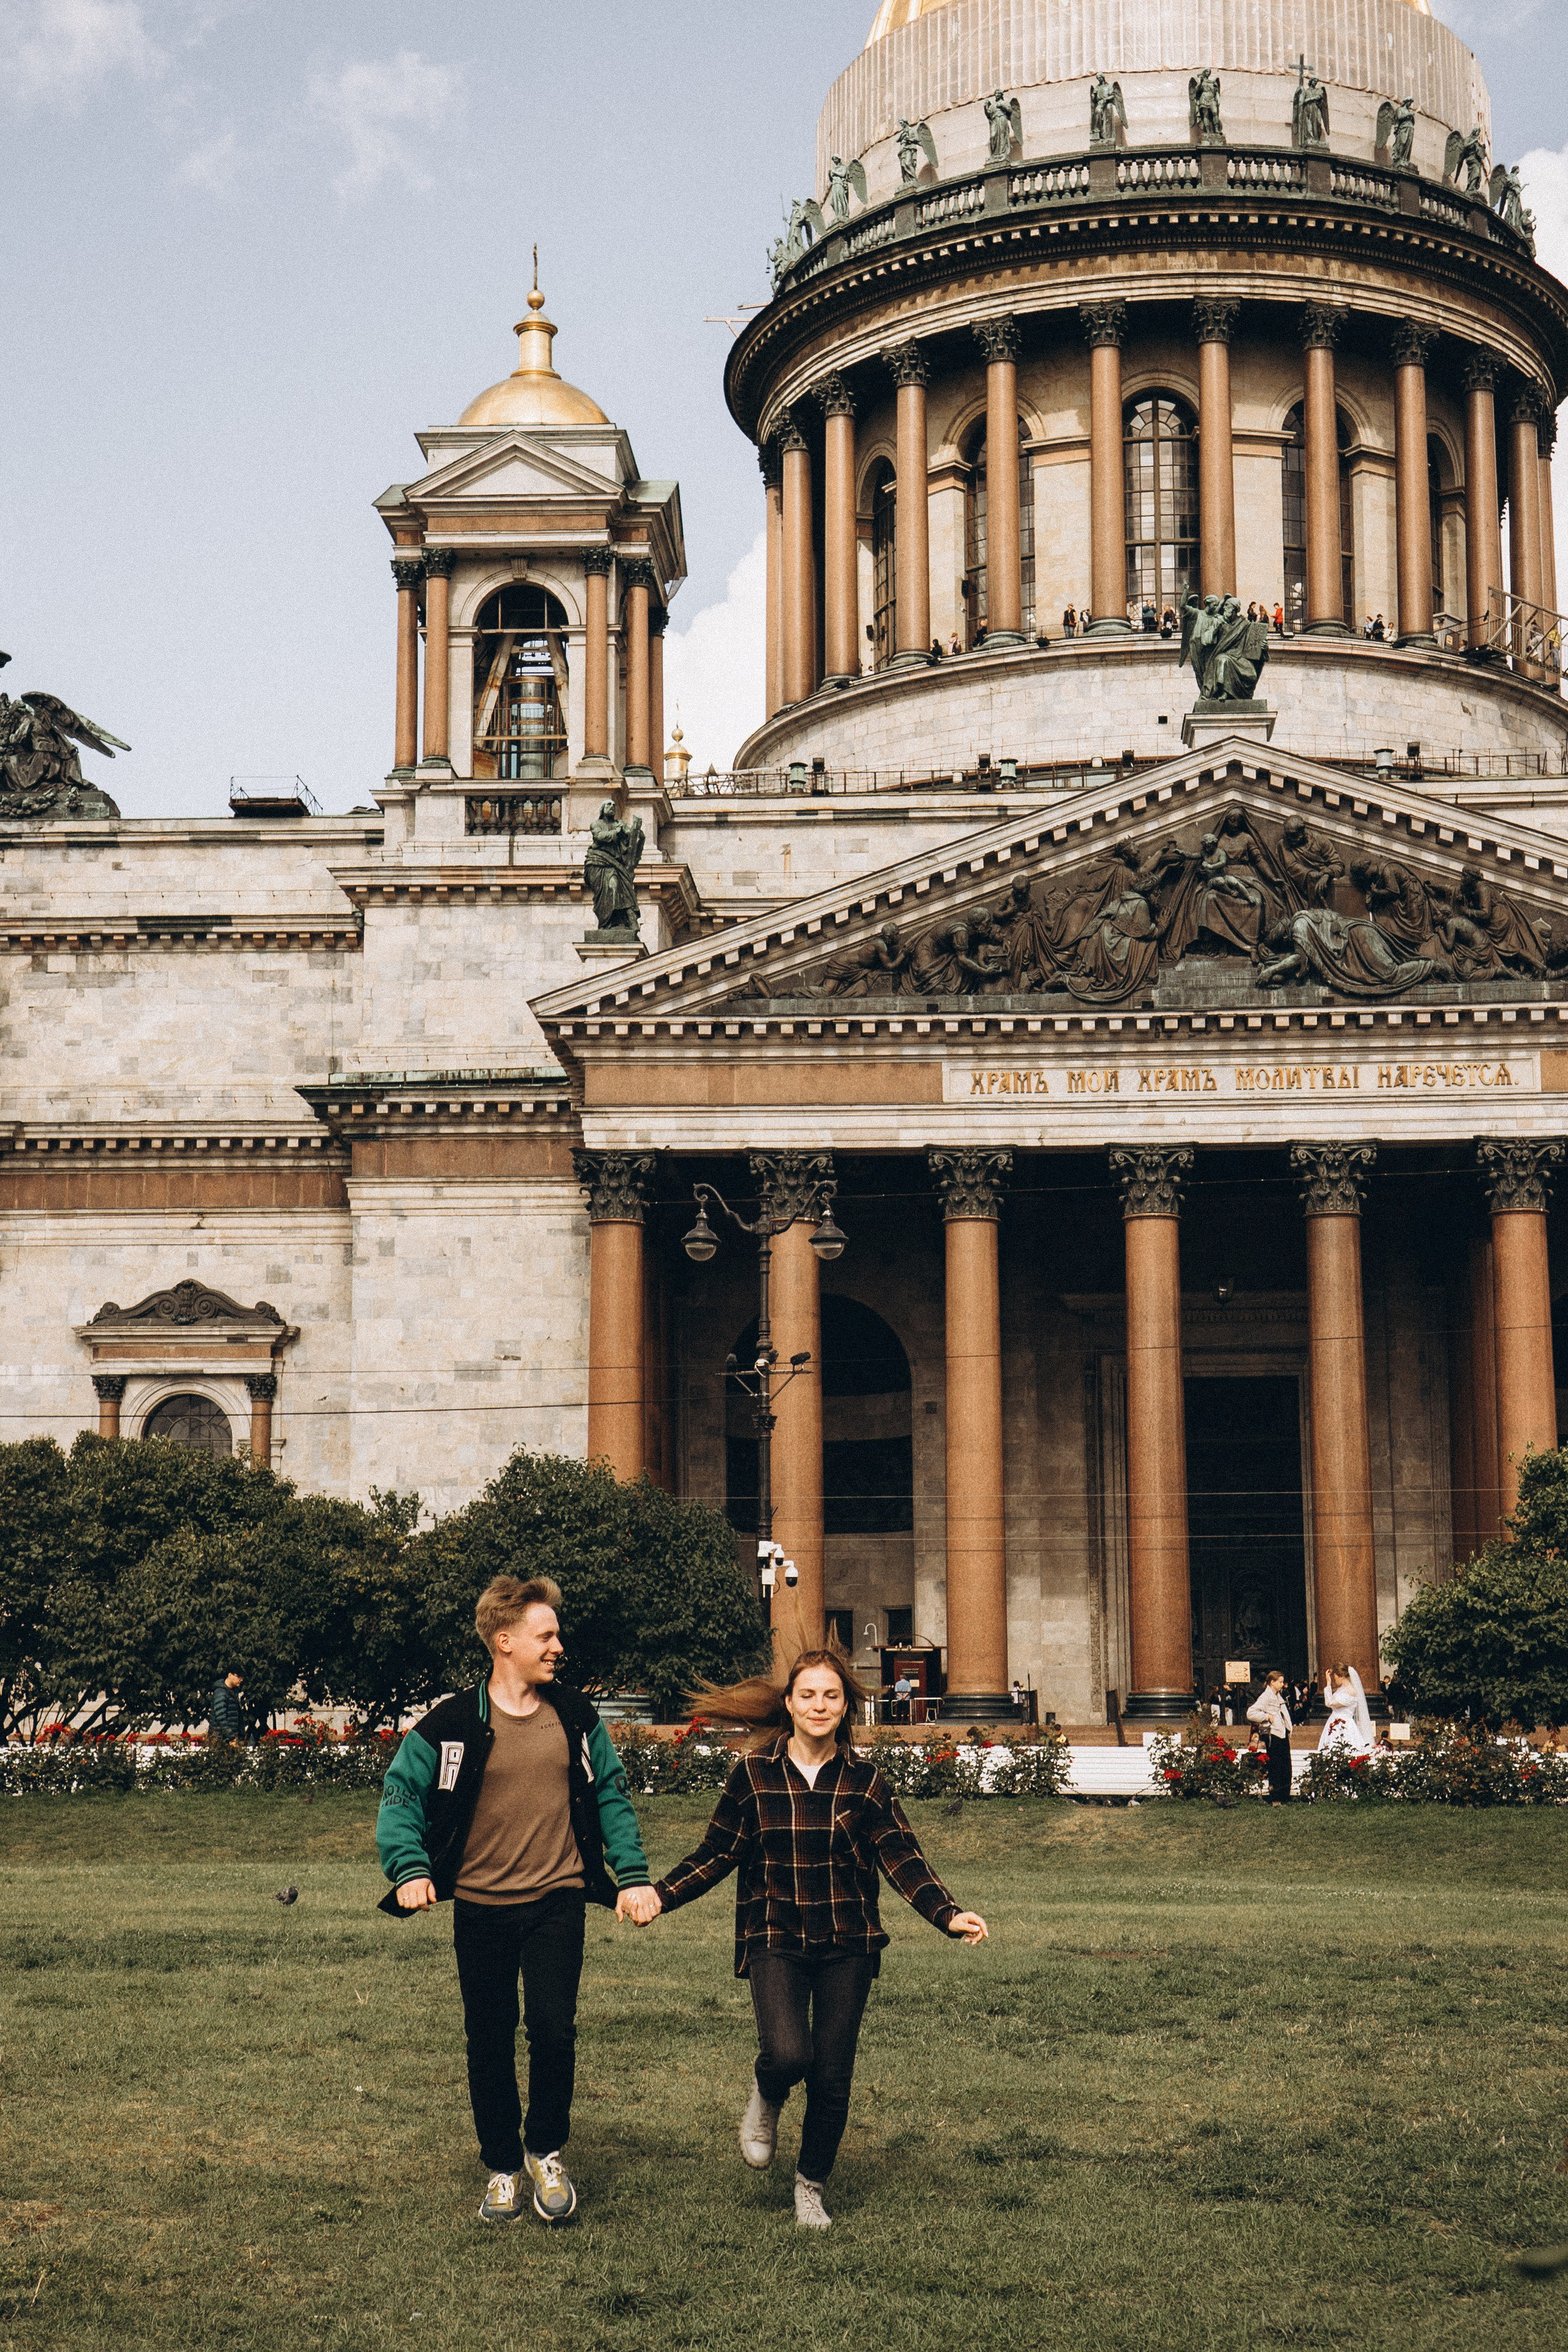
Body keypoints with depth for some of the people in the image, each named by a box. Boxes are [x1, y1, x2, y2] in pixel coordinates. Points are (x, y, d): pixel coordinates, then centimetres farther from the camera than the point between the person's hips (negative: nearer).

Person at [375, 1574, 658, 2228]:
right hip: (481, 1905, -1)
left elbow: (611, 1796, 11)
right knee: (489, 2044, 8)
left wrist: (632, 1876, 3)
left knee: (554, 2029, -10)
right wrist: (410, 1868, -17)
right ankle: (502, 2168, 26)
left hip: (557, 1901, 1)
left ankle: (546, 2150, 15)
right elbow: (400, 1794, -3)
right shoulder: (452, 1725, -7)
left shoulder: (576, 1717, 3)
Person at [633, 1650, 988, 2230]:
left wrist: (948, 1914, -17)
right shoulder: (754, 1775, 0)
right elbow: (715, 1855, 4)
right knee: (788, 2055, -22)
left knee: (833, 2078, 3)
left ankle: (811, 2186, 27)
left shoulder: (864, 1781, 2)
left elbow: (902, 1860, -2)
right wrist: (660, 1895, -10)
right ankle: (766, 2100, 15)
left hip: (847, 1947, 2)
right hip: (775, 1942, -1)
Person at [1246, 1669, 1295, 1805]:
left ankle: (1285, 1798, 15)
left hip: (1283, 1735, 9)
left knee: (1286, 1767, 8)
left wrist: (1290, 1727, 21)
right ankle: (1275, 1800, 0)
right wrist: (1267, 1717, -18)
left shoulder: (1278, 1696, 16)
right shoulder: (1265, 1697, -11)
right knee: (1275, 1768, -5)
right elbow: (1251, 1714, -19)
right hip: (1273, 1736, -9)